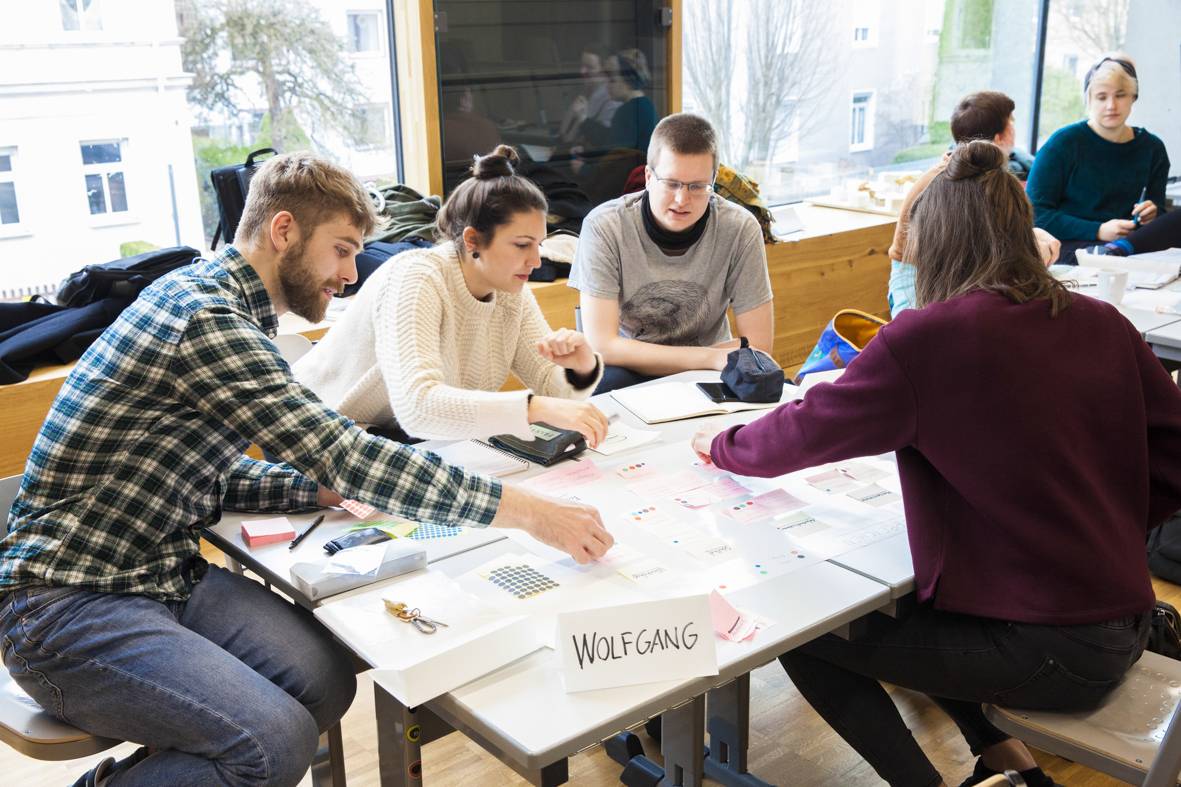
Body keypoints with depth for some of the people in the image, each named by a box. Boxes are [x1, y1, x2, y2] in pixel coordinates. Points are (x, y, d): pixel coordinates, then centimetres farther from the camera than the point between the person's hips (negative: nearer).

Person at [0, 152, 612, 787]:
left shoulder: (209, 296, 11)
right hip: (66, 607, -9)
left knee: (327, 680, -8)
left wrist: (319, 487, -2)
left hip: (162, 571, 9)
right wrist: (526, 511, -23)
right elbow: (344, 453, -25)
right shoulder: (207, 319, -21)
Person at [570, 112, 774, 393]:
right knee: (607, 383, -35)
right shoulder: (604, 227, -17)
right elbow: (602, 346, -21)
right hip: (627, 373, -2)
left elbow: (758, 343, -9)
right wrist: (710, 358, -26)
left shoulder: (741, 229, -13)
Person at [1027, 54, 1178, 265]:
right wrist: (1098, 231, -16)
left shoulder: (1152, 148, 13)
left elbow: (1159, 212, 21)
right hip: (1071, 244, -5)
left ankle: (1120, 248, -38)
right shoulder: (1064, 142, -1)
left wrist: (1151, 216, -5)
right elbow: (1035, 213, -7)